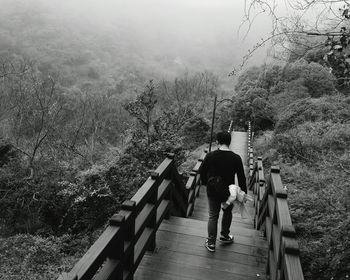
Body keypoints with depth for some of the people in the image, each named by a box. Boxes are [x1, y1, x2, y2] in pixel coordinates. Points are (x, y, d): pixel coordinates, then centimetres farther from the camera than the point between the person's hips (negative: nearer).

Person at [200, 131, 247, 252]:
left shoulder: (210, 156, -12)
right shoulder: (236, 158, -15)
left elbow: (203, 172, -1)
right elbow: (241, 178, -8)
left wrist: (205, 183, 17)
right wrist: (244, 193, 5)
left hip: (212, 191, 1)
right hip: (228, 192, 0)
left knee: (213, 216, 14)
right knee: (227, 213, 26)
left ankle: (211, 243, 22)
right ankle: (224, 236, 41)